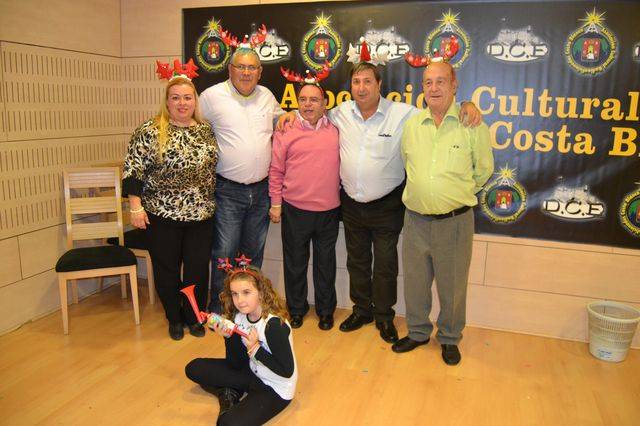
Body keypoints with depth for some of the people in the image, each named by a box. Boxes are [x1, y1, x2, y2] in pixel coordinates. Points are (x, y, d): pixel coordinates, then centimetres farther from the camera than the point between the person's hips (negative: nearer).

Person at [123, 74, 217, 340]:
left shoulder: (207, 130, 5)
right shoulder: (149, 131, -6)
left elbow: (214, 166, 14)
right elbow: (133, 170, -7)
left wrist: (212, 203, 12)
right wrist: (135, 206, -12)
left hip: (201, 214, 3)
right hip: (162, 215, -3)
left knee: (199, 268, 9)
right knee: (167, 268, 10)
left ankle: (193, 317, 30)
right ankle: (174, 318, 30)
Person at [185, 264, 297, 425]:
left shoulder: (275, 324, -29)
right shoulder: (239, 317, -8)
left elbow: (287, 371, -23)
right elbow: (236, 364, -2)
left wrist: (255, 348, -27)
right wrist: (229, 336, -18)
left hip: (275, 390, -7)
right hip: (252, 374, 7)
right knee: (194, 368, 3)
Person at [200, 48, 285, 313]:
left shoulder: (267, 96, 9)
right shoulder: (212, 96, -5)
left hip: (261, 189, 5)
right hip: (228, 191, -4)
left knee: (254, 253, 15)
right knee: (224, 254, -2)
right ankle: (218, 310, 15)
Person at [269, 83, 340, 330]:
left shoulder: (336, 131, 6)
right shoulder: (286, 131, 0)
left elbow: (344, 166, 12)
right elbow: (276, 170, 1)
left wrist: (343, 196, 7)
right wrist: (275, 203, -1)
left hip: (329, 210, 2)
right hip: (294, 209, -1)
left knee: (326, 262, 13)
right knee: (295, 262, 12)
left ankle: (325, 310, 30)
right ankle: (296, 309, 30)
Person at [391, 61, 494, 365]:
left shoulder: (472, 125, -6)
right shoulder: (412, 124, 5)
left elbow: (483, 170, 5)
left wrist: (460, 194, 9)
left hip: (455, 221, -3)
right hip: (416, 218, 3)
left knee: (452, 285, 11)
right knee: (414, 281, 15)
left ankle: (449, 338, 33)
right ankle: (418, 332, 37)